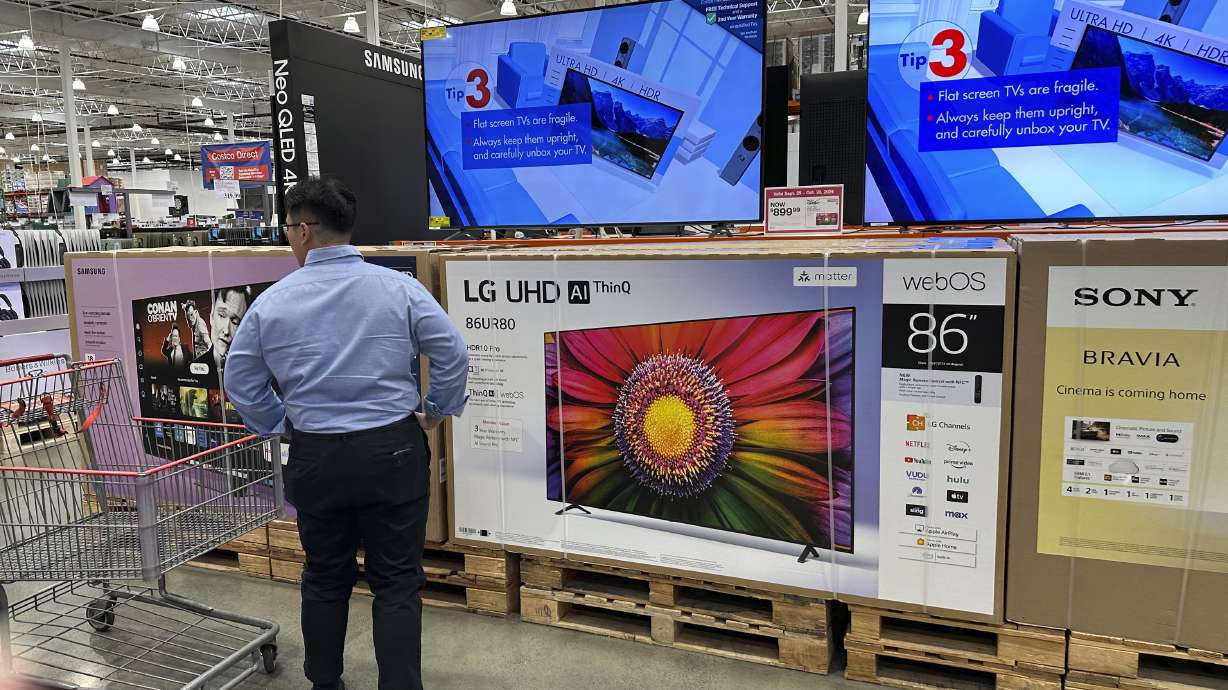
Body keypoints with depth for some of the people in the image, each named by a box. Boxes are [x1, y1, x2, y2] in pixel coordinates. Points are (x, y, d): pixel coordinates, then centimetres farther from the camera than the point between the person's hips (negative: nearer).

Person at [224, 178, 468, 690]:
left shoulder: (272, 301, -2)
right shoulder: (397, 287, -8)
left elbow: (240, 384, 5)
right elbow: (452, 354, -8)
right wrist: (437, 412, 7)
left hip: (315, 456, 2)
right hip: (392, 450, -2)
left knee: (325, 578, 19)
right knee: (396, 581, 7)